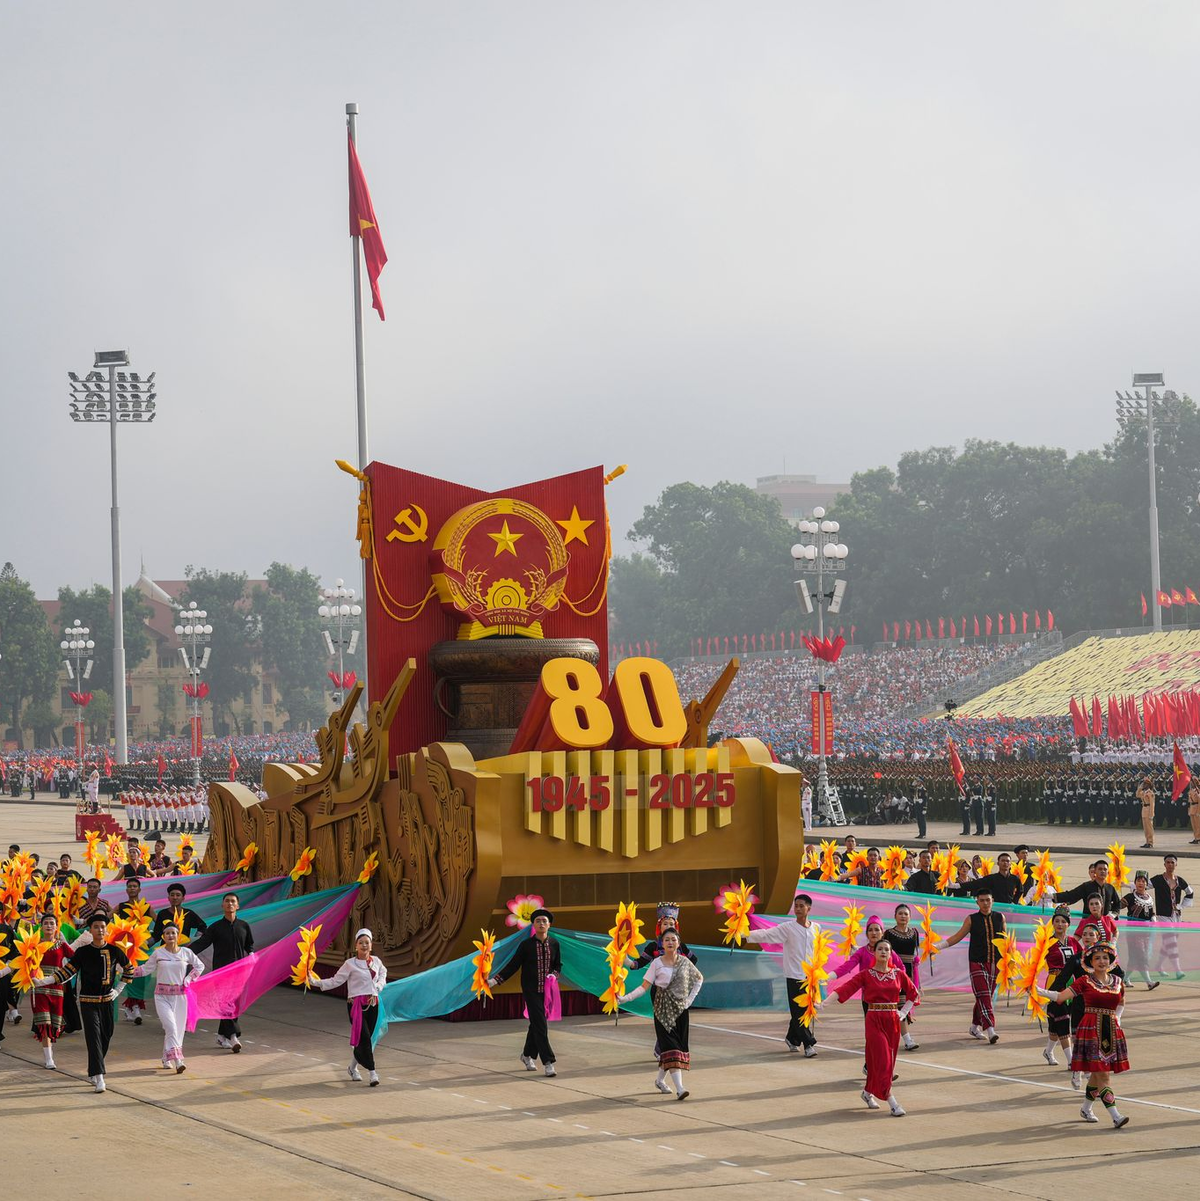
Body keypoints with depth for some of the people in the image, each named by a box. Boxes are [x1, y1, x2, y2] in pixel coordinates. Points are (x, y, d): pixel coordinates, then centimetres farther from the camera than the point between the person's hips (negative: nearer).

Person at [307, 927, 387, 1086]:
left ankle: (353, 1067, 30)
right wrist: (315, 982, -16)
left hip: (373, 1003, 5)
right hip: (356, 1004, -5)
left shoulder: (376, 961, 9)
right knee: (364, 1037, -16)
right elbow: (335, 981, -5)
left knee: (366, 1039, 8)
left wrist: (378, 986, 12)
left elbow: (383, 973, 31)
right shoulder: (350, 964, -4)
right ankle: (372, 1073, -14)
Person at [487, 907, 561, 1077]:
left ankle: (528, 1056, 34)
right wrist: (494, 981, -9)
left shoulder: (554, 944, 0)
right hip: (531, 991, -3)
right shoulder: (525, 945, -7)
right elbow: (513, 966, -4)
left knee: (536, 1023, 15)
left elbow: (558, 965, 12)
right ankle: (547, 1062, -12)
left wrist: (553, 975, -10)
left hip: (547, 991, 3)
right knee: (540, 1024, -11)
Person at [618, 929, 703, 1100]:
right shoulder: (657, 963, -4)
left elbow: (699, 979, 18)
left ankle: (660, 1080, 27)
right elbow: (644, 986, -7)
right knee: (670, 1046, -12)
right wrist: (625, 998, -19)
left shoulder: (684, 962, 3)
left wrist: (690, 998, 6)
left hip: (680, 1008, 3)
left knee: (679, 1044, 5)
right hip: (663, 1009, -3)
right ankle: (679, 1088, -21)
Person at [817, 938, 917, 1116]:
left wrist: (904, 1012, 6)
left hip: (893, 1021, 4)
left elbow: (913, 993, 17)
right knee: (882, 1060, -11)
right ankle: (892, 1102, -14)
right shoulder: (866, 974, -3)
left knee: (885, 1061, 9)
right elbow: (846, 988, -12)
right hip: (874, 1022, -4)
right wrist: (825, 1002, -23)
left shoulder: (898, 974, 5)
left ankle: (868, 1092, 31)